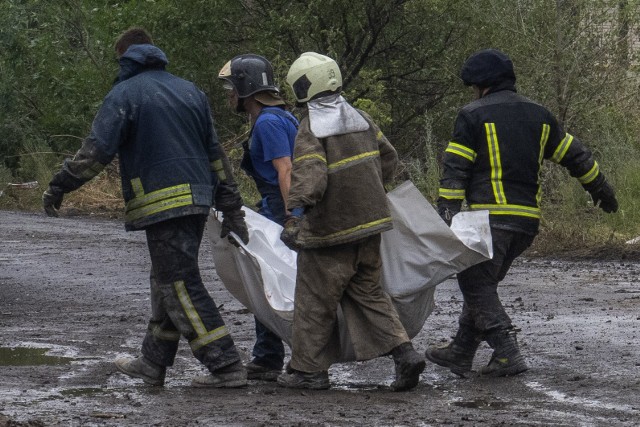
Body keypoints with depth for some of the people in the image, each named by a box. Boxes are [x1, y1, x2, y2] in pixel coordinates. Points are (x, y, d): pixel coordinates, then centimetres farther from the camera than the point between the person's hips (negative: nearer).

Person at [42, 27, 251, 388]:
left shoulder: (125, 94, -4)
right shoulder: (190, 91, 17)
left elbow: (97, 150, -12)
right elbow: (216, 153, 18)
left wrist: (60, 186, -4)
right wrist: (232, 209, 20)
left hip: (163, 204, -8)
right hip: (198, 201, 8)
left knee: (180, 285, -7)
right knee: (168, 281, 17)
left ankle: (226, 366, -12)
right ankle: (154, 362, 23)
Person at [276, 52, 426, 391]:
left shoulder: (311, 129, -15)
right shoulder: (360, 118, 8)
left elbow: (309, 175, -29)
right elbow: (388, 157, 19)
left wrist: (295, 213, -33)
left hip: (330, 229, -7)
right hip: (369, 223, 7)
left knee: (315, 299, 6)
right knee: (367, 293, 15)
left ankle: (308, 369, 13)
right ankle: (404, 353, 1)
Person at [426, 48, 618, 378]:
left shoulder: (474, 116, -2)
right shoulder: (538, 116, 16)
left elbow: (455, 170, -7)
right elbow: (574, 155, 23)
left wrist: (446, 214, -9)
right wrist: (601, 189, 35)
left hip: (492, 216, -7)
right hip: (529, 218, 7)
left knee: (476, 284, -3)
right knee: (484, 282, 16)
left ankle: (506, 353, -15)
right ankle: (461, 353, 19)